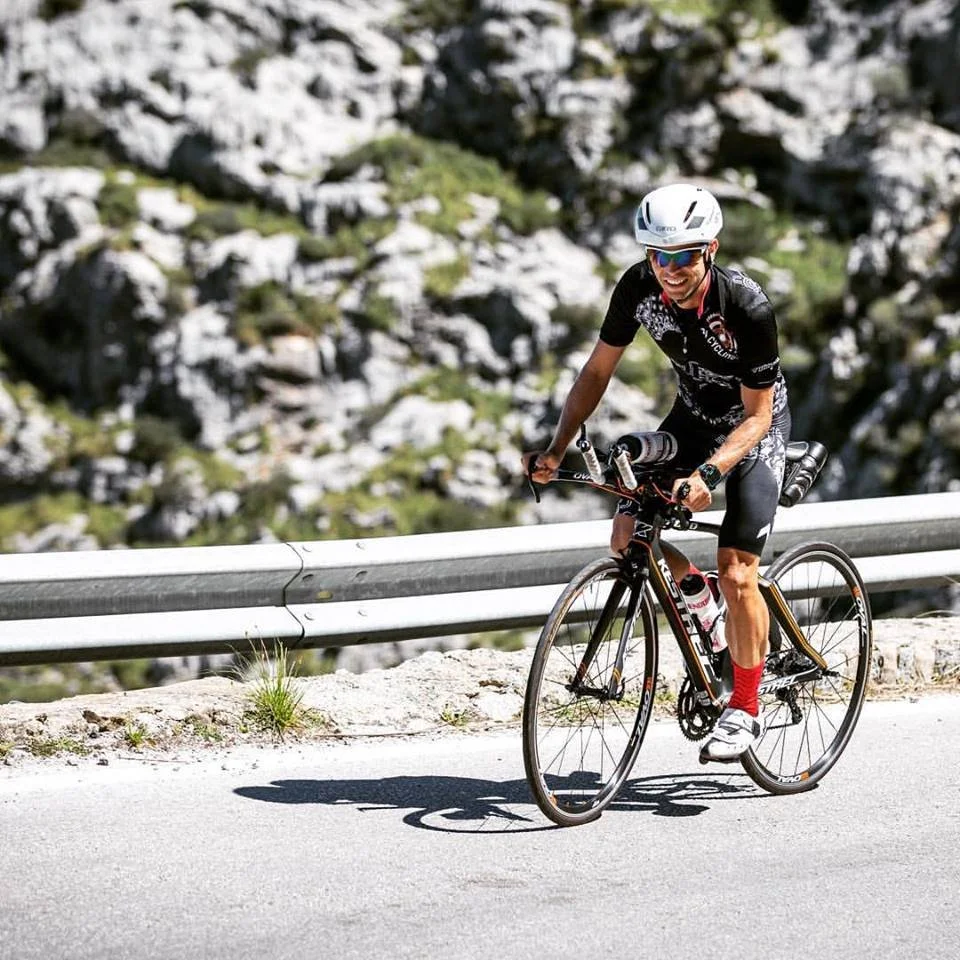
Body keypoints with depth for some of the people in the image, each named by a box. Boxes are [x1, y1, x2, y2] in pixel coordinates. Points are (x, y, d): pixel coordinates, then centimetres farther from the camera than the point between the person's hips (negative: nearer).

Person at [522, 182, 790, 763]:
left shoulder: (748, 307, -33)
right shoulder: (639, 288, -21)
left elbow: (757, 415, -26)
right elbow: (598, 371, -8)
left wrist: (707, 475, -41)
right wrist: (557, 450, -19)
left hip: (755, 428, -5)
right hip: (693, 417, 5)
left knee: (736, 573, -14)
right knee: (628, 539, -11)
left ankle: (745, 709, 3)